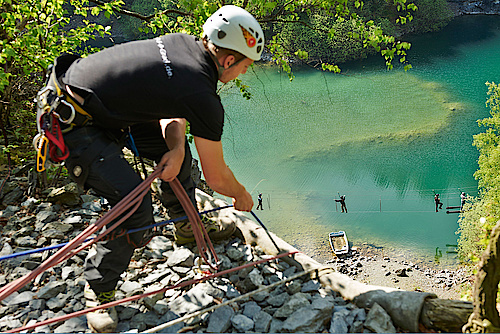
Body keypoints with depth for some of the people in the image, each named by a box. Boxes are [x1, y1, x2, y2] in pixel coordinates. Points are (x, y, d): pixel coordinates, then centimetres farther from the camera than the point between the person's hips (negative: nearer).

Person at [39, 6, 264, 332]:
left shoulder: (184, 42, 0)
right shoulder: (203, 98, -22)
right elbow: (216, 176, -9)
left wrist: (176, 147, -7)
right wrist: (242, 197, 12)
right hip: (72, 125, -10)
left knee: (173, 145, 16)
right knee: (135, 205, -15)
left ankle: (188, 226, 36)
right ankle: (98, 293, 8)